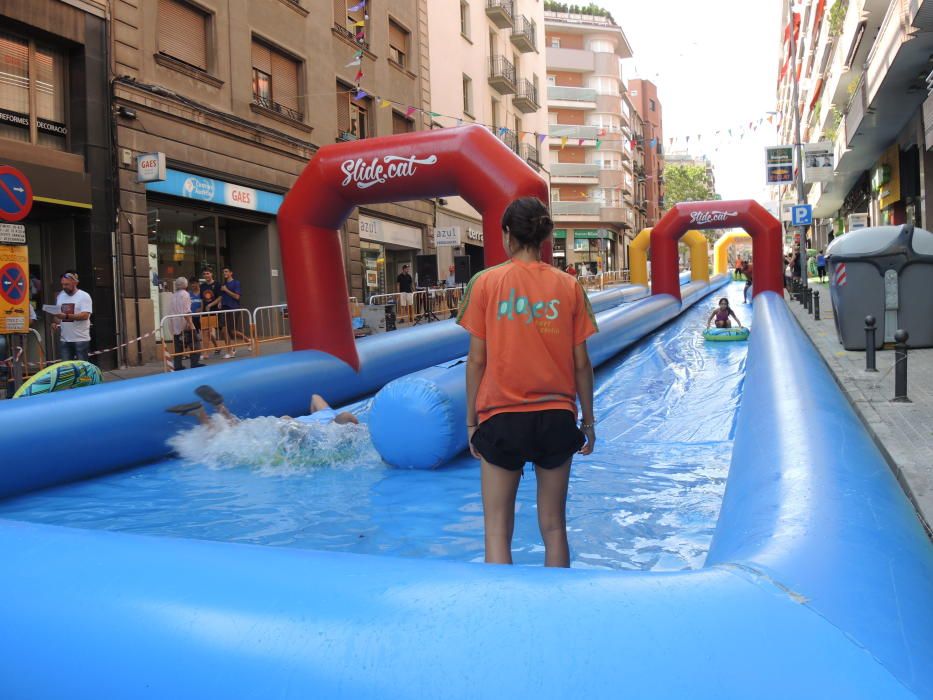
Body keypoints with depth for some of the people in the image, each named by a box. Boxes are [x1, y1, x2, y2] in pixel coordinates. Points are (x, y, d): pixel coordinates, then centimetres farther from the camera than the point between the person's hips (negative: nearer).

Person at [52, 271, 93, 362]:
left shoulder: (84, 296, -7)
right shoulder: (60, 296, 13)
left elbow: (85, 315, -19)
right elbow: (58, 314, 20)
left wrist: (66, 316, -26)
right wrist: (55, 322, -2)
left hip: (81, 340, -5)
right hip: (64, 340, 6)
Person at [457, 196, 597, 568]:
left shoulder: (486, 282, -4)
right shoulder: (568, 286, 1)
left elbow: (477, 360, -4)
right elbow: (581, 363, 2)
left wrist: (472, 420, 5)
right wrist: (588, 421, 12)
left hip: (502, 417, -2)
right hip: (556, 417, 2)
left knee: (497, 530, 6)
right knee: (553, 526, 14)